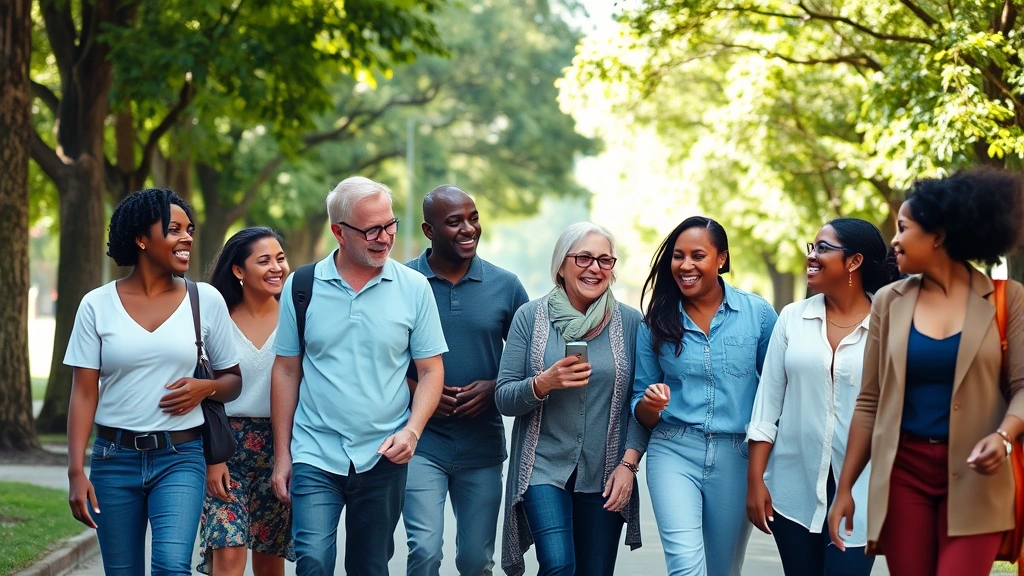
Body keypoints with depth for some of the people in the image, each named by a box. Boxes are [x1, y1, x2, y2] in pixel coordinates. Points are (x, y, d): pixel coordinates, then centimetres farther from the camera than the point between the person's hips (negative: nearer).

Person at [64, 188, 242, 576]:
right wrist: (76, 472, -9)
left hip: (180, 458, -1)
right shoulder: (97, 305, 1)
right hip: (114, 458, 1)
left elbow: (233, 381, 11)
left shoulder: (206, 300, 2)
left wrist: (205, 388, -11)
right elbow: (84, 394, -1)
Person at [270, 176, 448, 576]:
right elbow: (286, 371, 7)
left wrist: (412, 431, -13)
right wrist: (282, 454, 5)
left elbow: (431, 370, 4)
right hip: (315, 454, -1)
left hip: (384, 457, 1)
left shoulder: (414, 288, 0)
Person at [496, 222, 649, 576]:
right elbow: (504, 398, 0)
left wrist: (629, 463, -7)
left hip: (604, 477, 2)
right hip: (545, 467, -2)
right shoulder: (531, 317, 1)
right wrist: (544, 383, -18)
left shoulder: (630, 322, 3)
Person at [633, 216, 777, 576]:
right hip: (674, 453, 0)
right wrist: (650, 404, -15)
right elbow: (641, 410, 9)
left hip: (736, 456, 0)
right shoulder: (657, 322, 3)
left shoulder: (757, 313, -1)